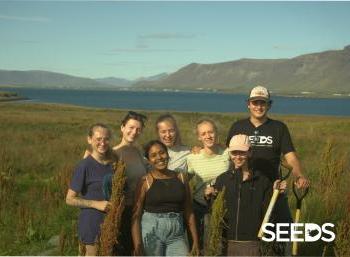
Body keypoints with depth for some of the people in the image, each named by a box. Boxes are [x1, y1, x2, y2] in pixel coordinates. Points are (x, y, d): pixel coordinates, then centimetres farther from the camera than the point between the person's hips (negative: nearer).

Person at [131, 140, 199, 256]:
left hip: (177, 234, 2)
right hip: (151, 232, -2)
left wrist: (195, 241, 6)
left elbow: (189, 212, 9)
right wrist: (137, 245, -15)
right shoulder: (145, 181, -3)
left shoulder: (181, 178, 6)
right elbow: (136, 215, -6)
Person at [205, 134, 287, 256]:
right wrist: (209, 198, -8)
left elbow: (267, 212, 0)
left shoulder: (262, 181, 0)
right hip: (226, 242, 1)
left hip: (251, 244, -1)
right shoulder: (222, 179, 4)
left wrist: (275, 193, -10)